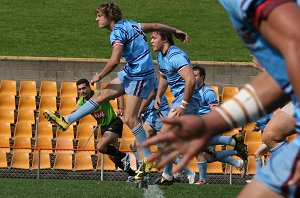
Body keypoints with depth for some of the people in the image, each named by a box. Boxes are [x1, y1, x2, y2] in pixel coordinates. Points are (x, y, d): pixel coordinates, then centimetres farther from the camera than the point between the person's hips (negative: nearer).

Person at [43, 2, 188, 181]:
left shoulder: (117, 33, -17)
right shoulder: (129, 24, 10)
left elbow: (114, 61, -24)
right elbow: (155, 26, 18)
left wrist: (100, 76, -9)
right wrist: (176, 31, 31)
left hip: (140, 77, -10)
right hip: (130, 73, 10)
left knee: (130, 119, -10)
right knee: (101, 96, 8)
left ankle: (149, 159, -5)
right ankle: (66, 121, 10)